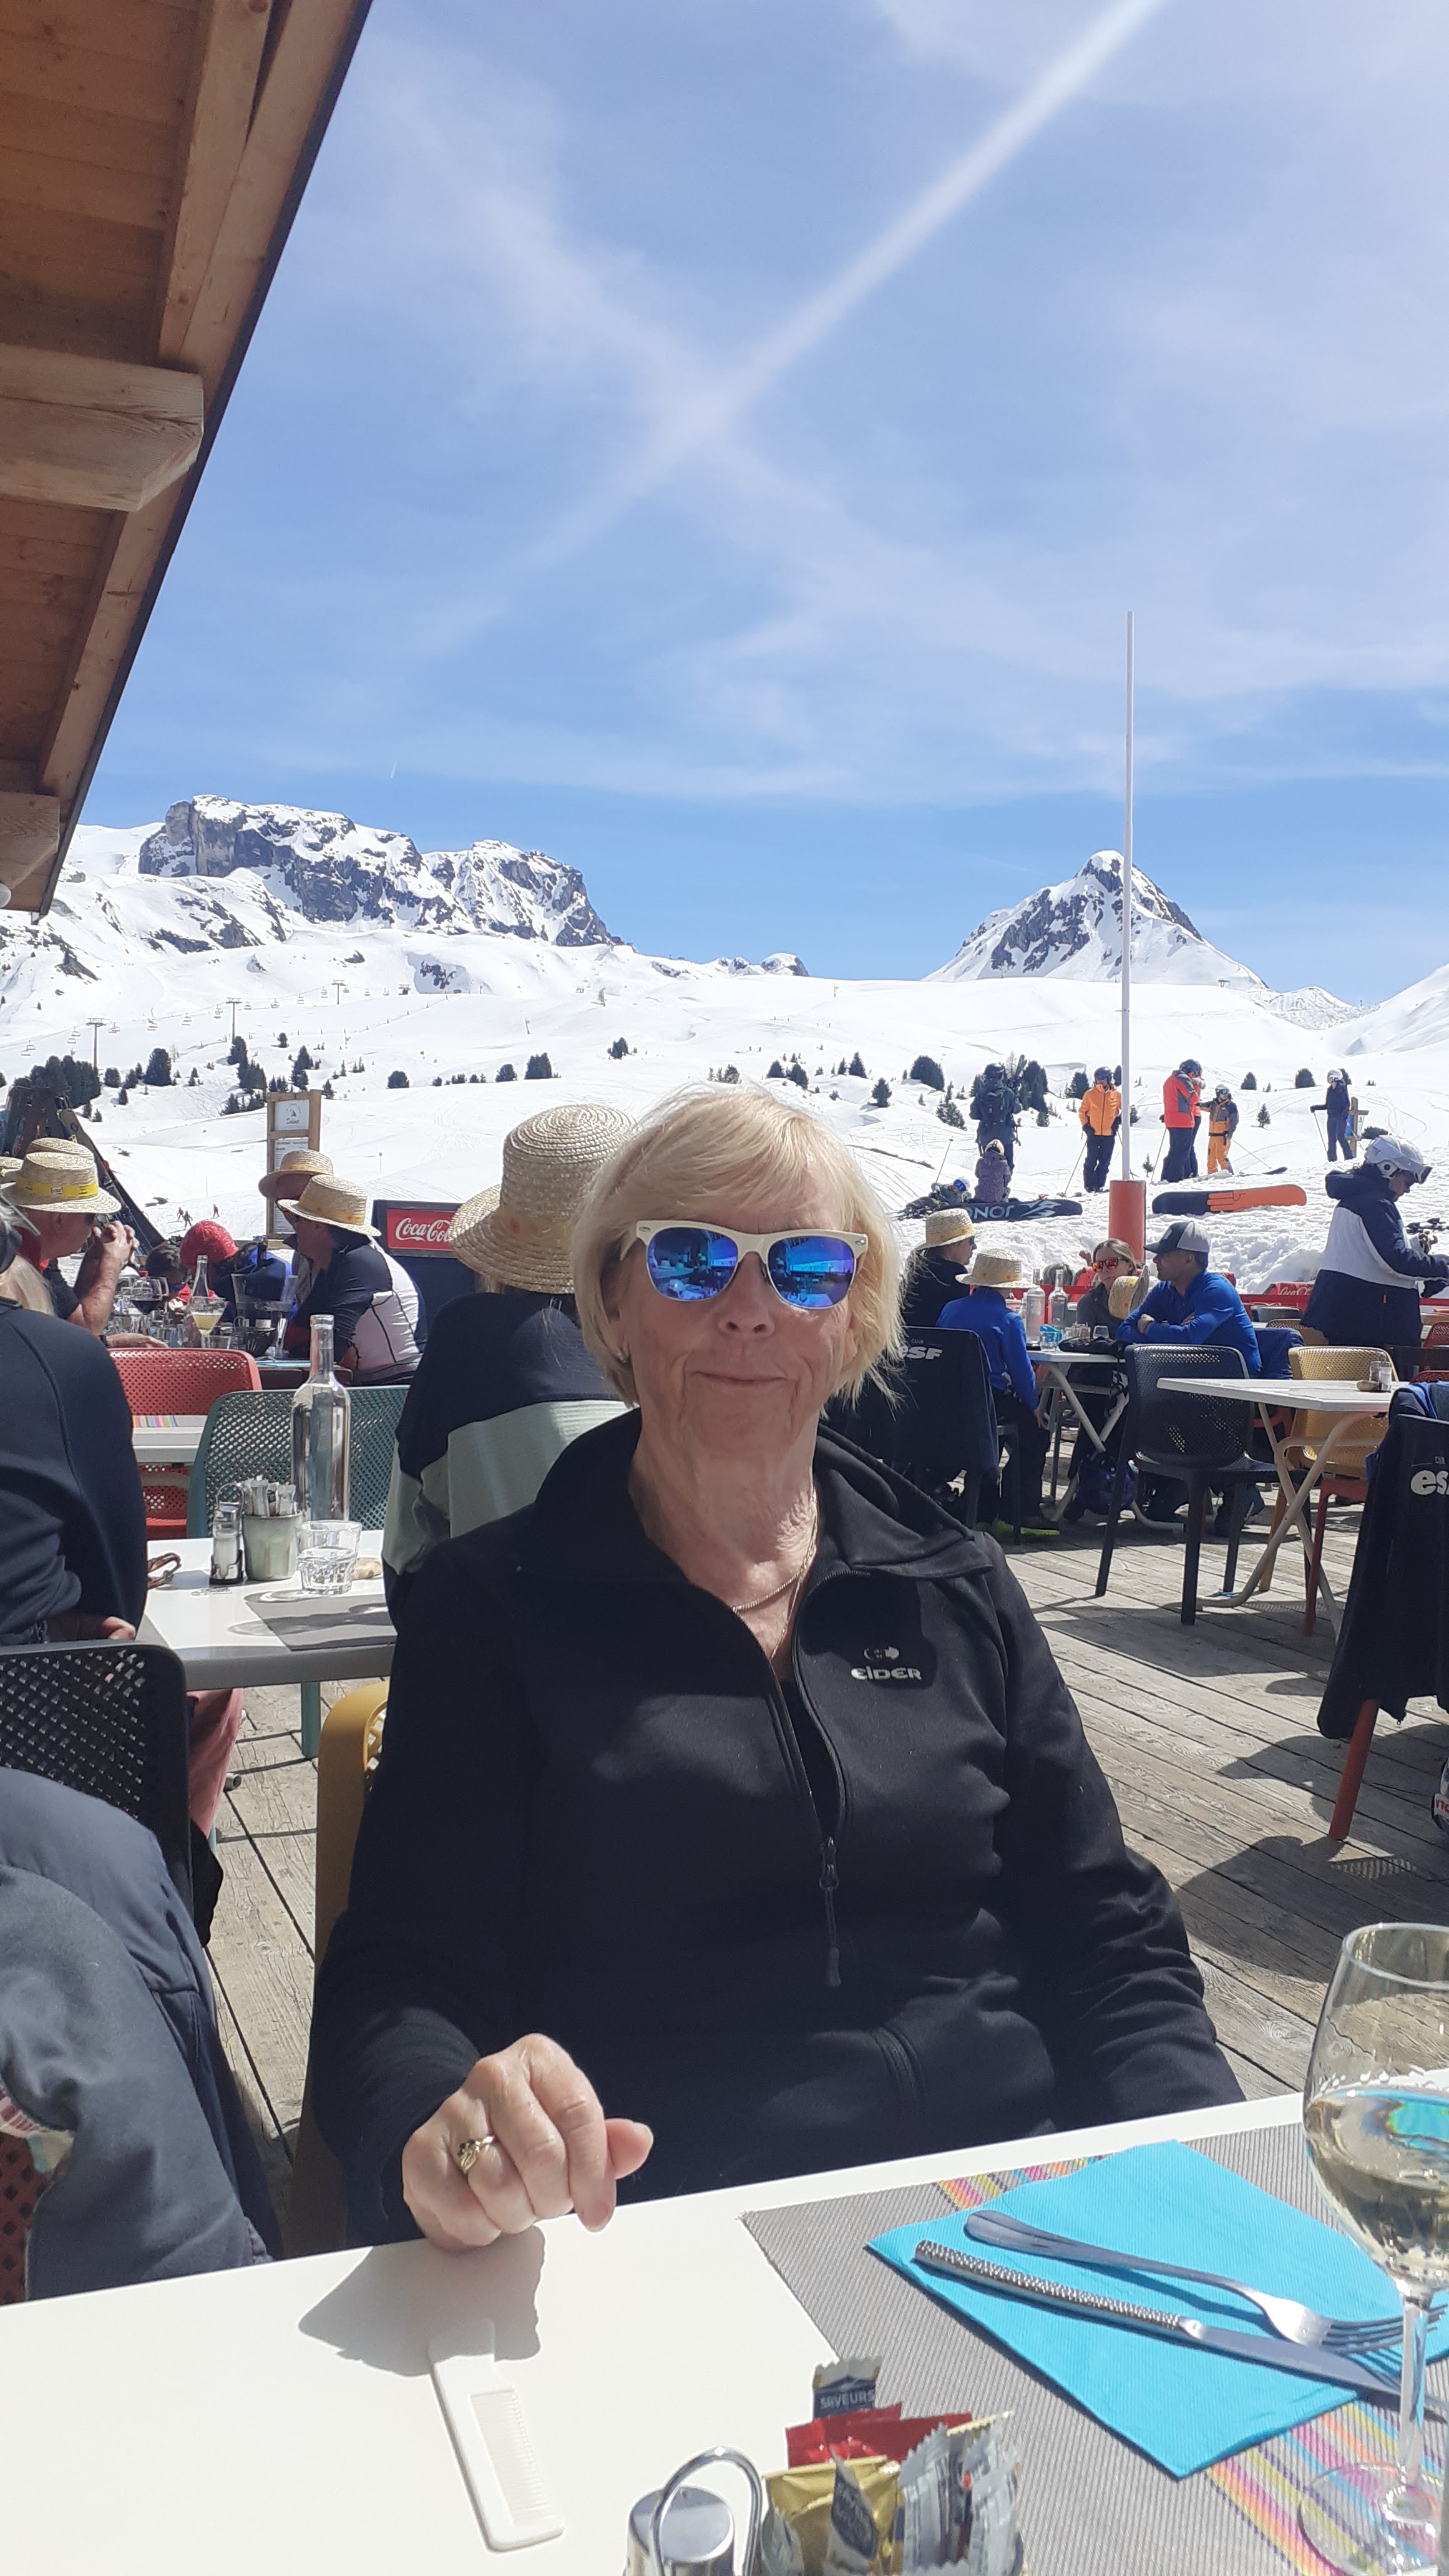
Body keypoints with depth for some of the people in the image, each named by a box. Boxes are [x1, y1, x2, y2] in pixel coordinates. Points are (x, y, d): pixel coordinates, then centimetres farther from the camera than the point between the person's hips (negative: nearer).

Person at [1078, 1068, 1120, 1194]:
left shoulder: (1116, 1095, 1)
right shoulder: (1090, 1094, -2)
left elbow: (1123, 1109, 16)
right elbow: (1082, 1111, 5)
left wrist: (1118, 1120, 2)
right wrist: (1086, 1125, -4)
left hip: (1109, 1134, 2)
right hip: (1094, 1133, -2)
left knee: (1105, 1162, 6)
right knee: (1092, 1161, -1)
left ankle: (1100, 1186, 14)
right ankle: (1089, 1187, 5)